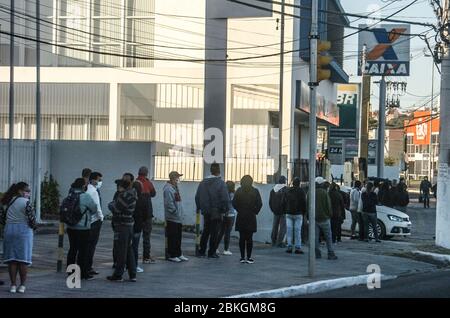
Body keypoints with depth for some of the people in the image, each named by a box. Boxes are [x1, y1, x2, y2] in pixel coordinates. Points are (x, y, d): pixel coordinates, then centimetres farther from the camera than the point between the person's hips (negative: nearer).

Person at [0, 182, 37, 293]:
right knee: (23, 259, 1)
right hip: (24, 230, -5)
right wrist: (33, 226, 8)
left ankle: (13, 285, 4)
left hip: (9, 230, 5)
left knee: (12, 259, 5)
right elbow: (31, 218, -11)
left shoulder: (9, 202, 10)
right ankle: (22, 285, 2)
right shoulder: (26, 202, -8)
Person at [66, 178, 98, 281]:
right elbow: (94, 209, -5)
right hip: (83, 228, -6)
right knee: (83, 251, 0)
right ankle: (83, 273, 4)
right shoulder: (85, 197, -15)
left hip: (71, 228, 6)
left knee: (72, 249, 14)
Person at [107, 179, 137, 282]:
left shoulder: (123, 195, -18)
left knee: (121, 251, -1)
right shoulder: (132, 195, 9)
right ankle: (132, 274, 17)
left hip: (122, 225, -8)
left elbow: (116, 209, -18)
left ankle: (118, 275, 6)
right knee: (129, 250, 15)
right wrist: (114, 204, 5)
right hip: (130, 224, 8)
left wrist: (111, 205, 1)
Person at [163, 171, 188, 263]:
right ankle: (172, 255, 3)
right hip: (172, 218, -10)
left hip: (178, 218, 10)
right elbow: (169, 204, -23)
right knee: (172, 237, -3)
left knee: (178, 237, 15)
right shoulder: (168, 189, -16)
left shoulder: (175, 188, 16)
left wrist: (180, 213, 16)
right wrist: (175, 212, -19)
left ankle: (178, 254, 23)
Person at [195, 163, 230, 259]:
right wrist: (225, 210, -5)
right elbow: (225, 198, -17)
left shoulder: (203, 182, 6)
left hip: (206, 212, 5)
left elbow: (197, 197, 11)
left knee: (205, 231, 16)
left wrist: (199, 208, 19)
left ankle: (202, 251, 17)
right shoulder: (221, 183, -13)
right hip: (217, 212, -5)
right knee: (214, 233, 2)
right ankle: (212, 252, 5)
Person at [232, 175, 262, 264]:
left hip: (241, 217, 1)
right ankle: (249, 258, 1)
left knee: (242, 238, 6)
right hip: (251, 218, -1)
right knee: (249, 238, 1)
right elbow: (259, 204, -7)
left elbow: (234, 203, -4)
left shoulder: (239, 191, 0)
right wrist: (255, 212, 4)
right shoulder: (255, 191, -3)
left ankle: (242, 257, 6)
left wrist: (239, 211, 6)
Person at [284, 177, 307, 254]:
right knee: (297, 230, -3)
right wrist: (304, 212, 4)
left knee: (289, 230, 4)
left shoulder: (288, 191, 7)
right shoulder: (301, 191, -5)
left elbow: (284, 202, 12)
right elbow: (304, 203, -5)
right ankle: (298, 247, -4)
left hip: (289, 213, 3)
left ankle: (289, 246, 0)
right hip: (298, 214, -3)